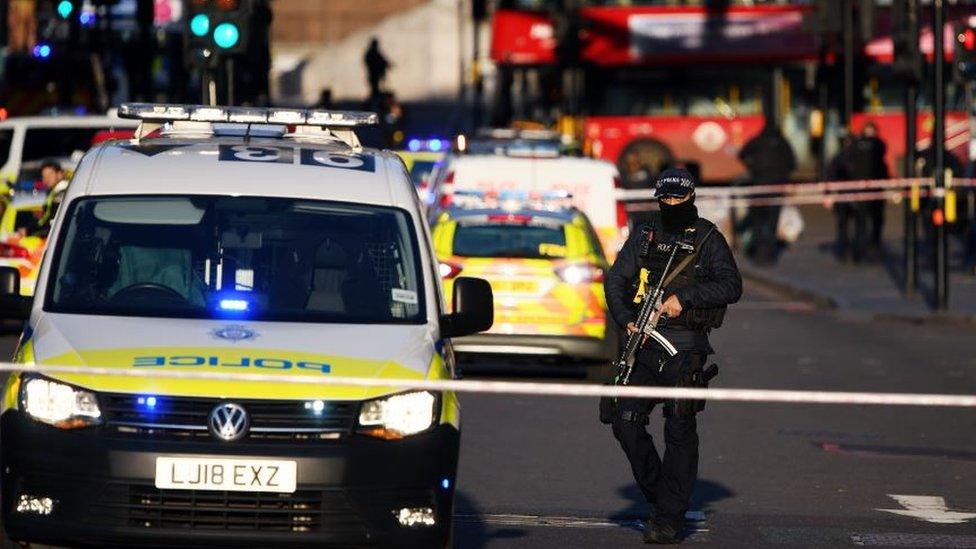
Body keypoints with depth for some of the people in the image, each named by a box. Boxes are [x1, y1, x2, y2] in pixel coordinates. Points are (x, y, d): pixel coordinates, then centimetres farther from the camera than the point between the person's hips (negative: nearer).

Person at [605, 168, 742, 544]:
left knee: (680, 433, -3)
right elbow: (615, 279, 11)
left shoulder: (708, 238, 1)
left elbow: (732, 286, -7)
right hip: (644, 344, 4)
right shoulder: (645, 235, 11)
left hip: (686, 347, -4)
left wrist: (684, 296, -17)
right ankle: (657, 492, 16)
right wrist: (626, 319, -6)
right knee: (627, 421, -3)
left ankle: (669, 519, -1)